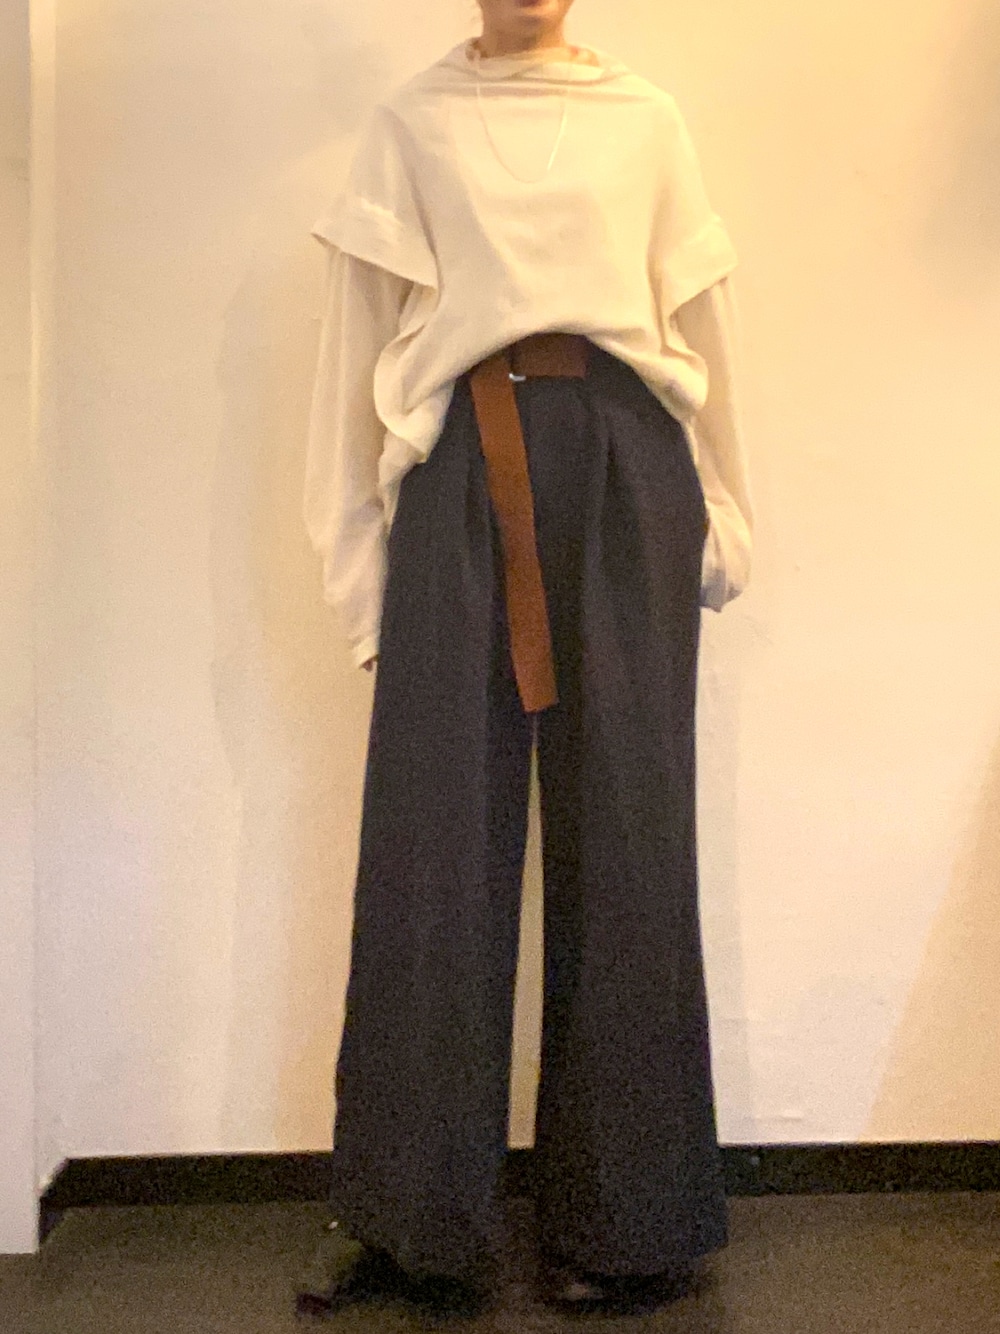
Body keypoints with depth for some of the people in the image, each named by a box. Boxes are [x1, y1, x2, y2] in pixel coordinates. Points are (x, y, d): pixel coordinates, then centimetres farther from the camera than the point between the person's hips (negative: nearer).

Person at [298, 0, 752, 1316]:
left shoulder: (647, 120, 17)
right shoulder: (411, 123, 14)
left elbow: (703, 324, 15)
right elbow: (362, 335, 9)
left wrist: (715, 518, 10)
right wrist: (360, 548, 3)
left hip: (626, 470, 1)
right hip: (462, 472, -1)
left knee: (625, 827, 0)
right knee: (435, 826, -4)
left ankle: (619, 1218, 10)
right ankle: (418, 1217, 7)